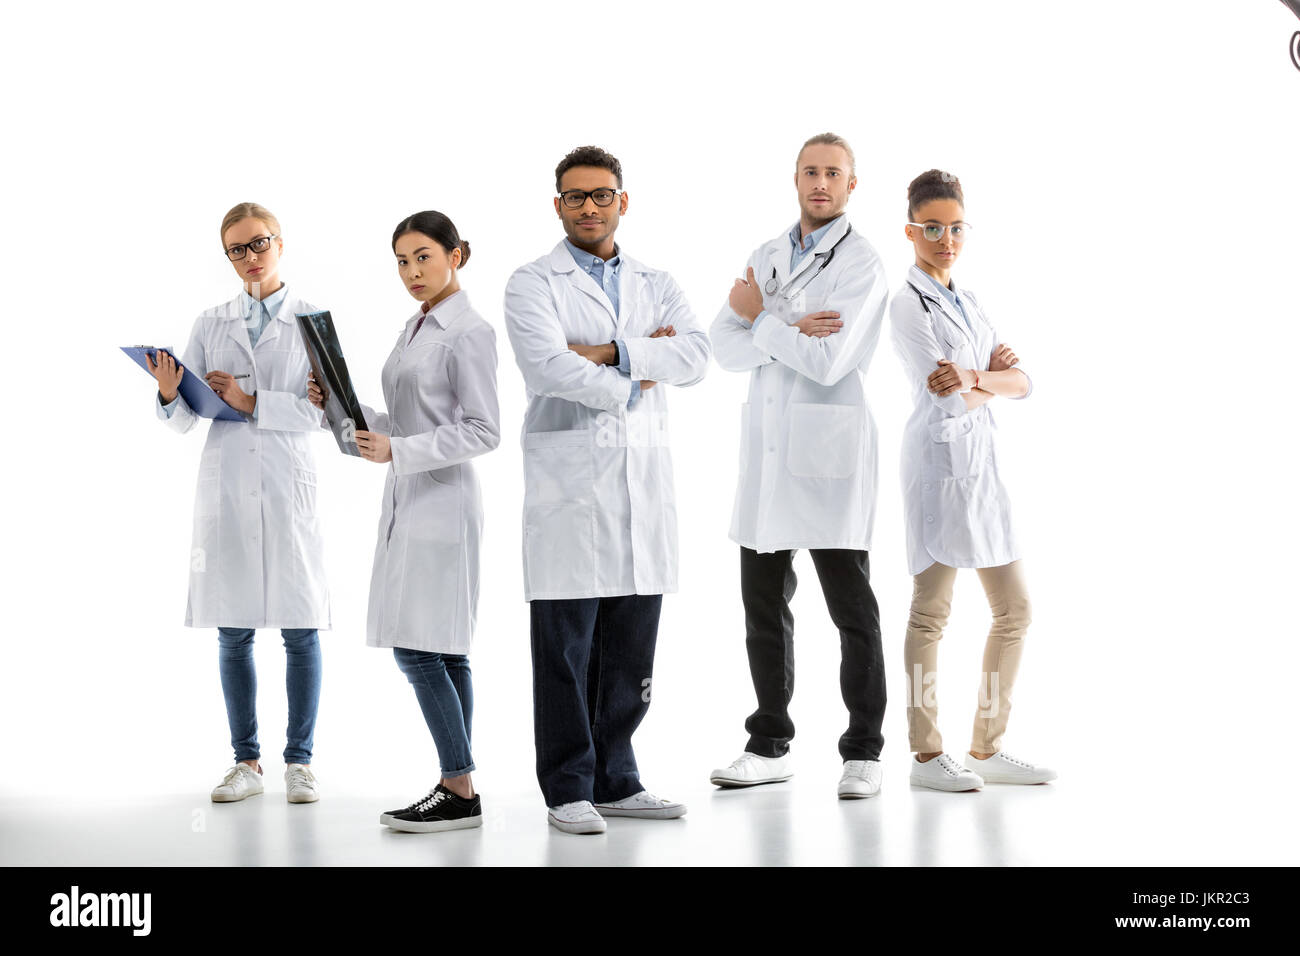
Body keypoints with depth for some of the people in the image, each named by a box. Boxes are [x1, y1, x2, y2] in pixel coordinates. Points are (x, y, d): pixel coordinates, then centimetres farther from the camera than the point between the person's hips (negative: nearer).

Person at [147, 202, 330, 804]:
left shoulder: (312, 321, 5)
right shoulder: (212, 325, 11)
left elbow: (320, 410, -5)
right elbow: (183, 420, 7)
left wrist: (252, 401, -14)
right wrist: (169, 394, -14)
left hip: (286, 485, -2)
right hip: (224, 485, 2)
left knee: (300, 630, -2)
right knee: (233, 633, 5)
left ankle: (299, 761, 8)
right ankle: (246, 762, 13)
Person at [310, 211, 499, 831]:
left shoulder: (469, 333, -10)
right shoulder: (414, 329, 17)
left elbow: (483, 431, -15)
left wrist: (397, 451, -21)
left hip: (442, 501, -9)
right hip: (408, 499, 9)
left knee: (419, 647, -10)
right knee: (441, 652, 8)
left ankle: (459, 790, -5)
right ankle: (456, 787, 11)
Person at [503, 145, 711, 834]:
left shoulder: (655, 285, 17)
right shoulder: (533, 284, 4)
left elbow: (695, 356, -1)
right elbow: (547, 366, -13)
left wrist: (610, 353, -11)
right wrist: (631, 383, -6)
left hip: (644, 478, 4)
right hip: (569, 479, -4)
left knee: (631, 646, 7)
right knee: (566, 645, -3)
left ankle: (614, 780, 17)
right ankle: (569, 790, 4)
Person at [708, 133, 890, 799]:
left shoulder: (860, 264, -5)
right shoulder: (765, 258, 15)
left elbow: (827, 362, -17)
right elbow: (724, 346, 4)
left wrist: (761, 318, -5)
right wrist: (788, 330, -12)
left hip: (828, 450, -6)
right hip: (766, 450, 6)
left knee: (852, 610, -1)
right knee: (763, 605, 10)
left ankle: (863, 751, 9)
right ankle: (769, 747, 21)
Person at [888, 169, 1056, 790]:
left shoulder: (965, 301, 18)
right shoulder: (909, 304, -6)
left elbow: (1020, 382, 8)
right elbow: (951, 396, -18)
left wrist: (976, 378, -9)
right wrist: (996, 375, -4)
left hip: (980, 460, 9)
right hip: (941, 454, -8)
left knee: (1014, 610, 8)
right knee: (931, 610, -5)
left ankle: (988, 746, 16)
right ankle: (927, 753, 1)